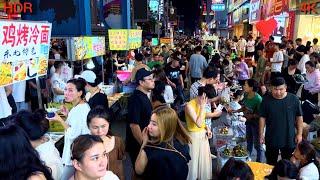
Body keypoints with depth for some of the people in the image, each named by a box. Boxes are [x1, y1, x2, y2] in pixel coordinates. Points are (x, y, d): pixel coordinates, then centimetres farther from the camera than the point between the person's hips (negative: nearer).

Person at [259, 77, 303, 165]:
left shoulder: (294, 99, -9)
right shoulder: (266, 100, -8)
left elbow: (299, 117, 0)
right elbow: (262, 118, -2)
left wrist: (299, 134, -1)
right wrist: (261, 134, -3)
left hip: (289, 138, 0)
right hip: (271, 138, 0)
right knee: (271, 163, 14)